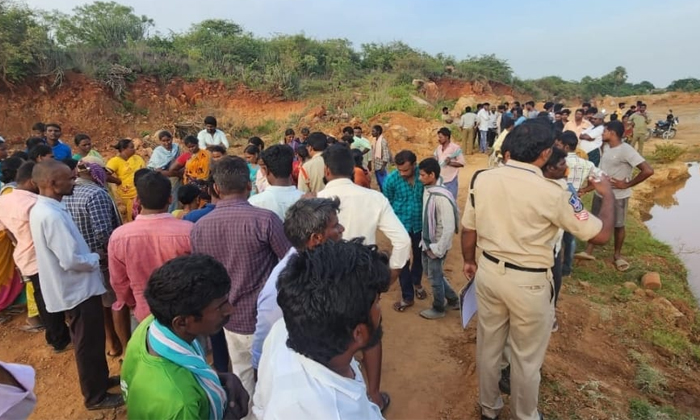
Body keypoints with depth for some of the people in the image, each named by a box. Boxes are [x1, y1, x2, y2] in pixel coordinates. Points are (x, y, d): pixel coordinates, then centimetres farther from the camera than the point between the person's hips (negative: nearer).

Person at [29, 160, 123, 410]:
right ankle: (96, 396, 25)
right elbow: (71, 260, -29)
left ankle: (100, 379, 42)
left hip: (74, 287, 10)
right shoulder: (52, 216, -27)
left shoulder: (41, 209, 5)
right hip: (79, 289, -10)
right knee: (89, 344, 7)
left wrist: (90, 256, 5)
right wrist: (96, 259, -12)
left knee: (90, 341, 24)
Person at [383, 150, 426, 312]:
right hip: (401, 225, -1)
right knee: (403, 261, 6)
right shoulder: (391, 179, -17)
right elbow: (387, 204, -3)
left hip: (421, 224, 2)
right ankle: (407, 297, 22)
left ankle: (416, 283, 48)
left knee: (419, 256, 21)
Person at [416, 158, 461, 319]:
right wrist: (425, 241, 14)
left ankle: (438, 309, 33)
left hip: (436, 245, -9)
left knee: (435, 278, 10)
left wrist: (438, 250, -20)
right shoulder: (427, 190, 0)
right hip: (427, 242, 9)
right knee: (430, 273, 22)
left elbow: (449, 228, -26)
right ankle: (453, 300, 41)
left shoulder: (441, 197, -27)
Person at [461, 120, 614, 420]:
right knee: (526, 357, 18)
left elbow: (468, 229, 2)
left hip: (488, 273, 5)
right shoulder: (552, 193, -19)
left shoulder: (482, 179, -8)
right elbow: (601, 234, -10)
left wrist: (469, 261, 19)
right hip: (528, 283, -4)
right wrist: (607, 195, 7)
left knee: (488, 345, 22)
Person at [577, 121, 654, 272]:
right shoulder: (606, 147, 2)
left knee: (618, 225, 11)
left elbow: (648, 170, -27)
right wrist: (592, 185, 7)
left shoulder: (626, 150, -22)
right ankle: (589, 251, 23)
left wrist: (627, 185, -20)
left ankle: (617, 255, 28)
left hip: (618, 195, -7)